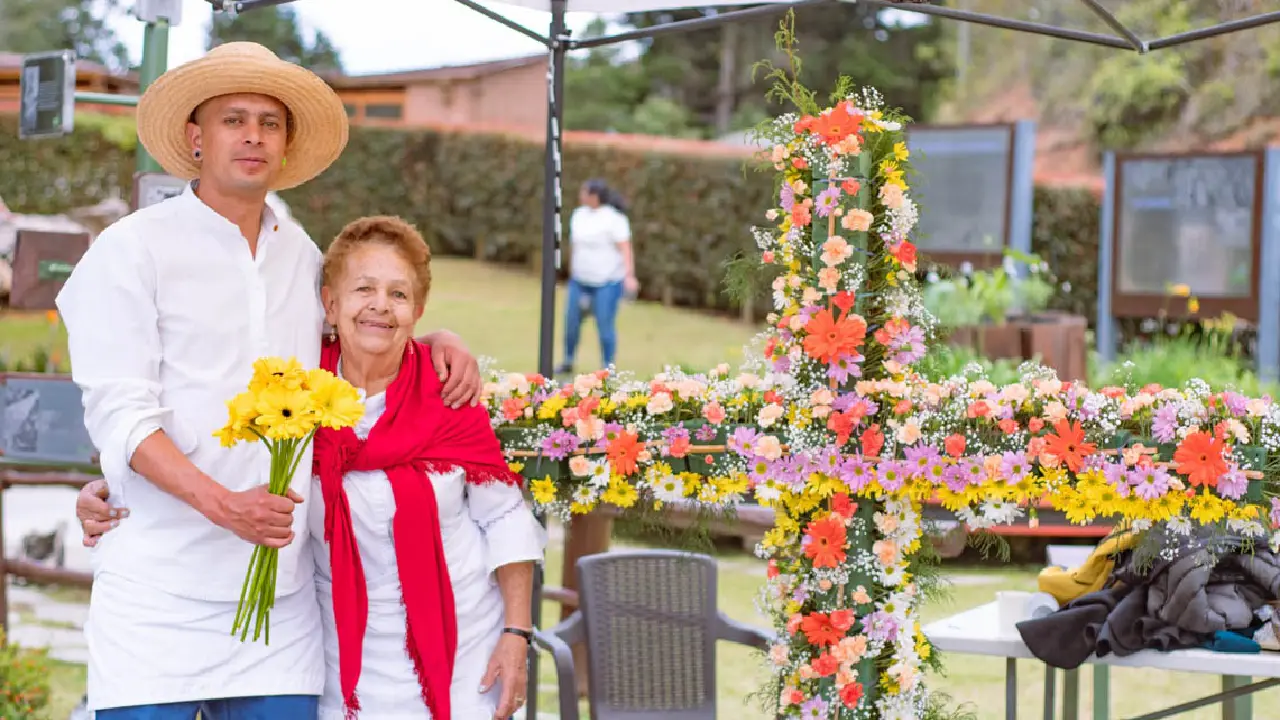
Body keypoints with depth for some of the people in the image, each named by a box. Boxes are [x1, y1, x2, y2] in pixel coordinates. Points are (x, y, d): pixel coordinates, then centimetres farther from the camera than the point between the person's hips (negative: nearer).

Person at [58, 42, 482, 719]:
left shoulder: (303, 256, 15)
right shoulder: (131, 250, -1)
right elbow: (119, 415, -9)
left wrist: (436, 341, 12)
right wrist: (221, 504, -23)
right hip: (159, 595, -5)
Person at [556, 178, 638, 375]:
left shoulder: (614, 218, -17)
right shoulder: (579, 215, 4)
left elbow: (626, 249, -20)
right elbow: (574, 246, 11)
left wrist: (630, 277, -30)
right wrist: (572, 276, 15)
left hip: (607, 281, -6)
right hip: (581, 280, 6)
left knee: (605, 326, -5)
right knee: (571, 322, 9)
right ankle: (568, 363, 28)